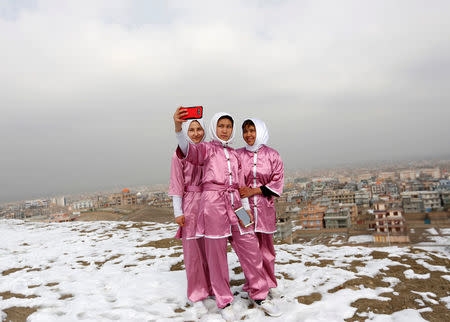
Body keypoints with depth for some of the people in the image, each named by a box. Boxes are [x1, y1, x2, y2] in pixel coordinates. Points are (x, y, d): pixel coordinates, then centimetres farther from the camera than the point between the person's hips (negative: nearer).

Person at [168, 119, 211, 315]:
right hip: (190, 205, -4)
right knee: (193, 251, 3)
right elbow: (177, 184, -4)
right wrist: (178, 212, -8)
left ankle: (212, 288, 28)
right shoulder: (180, 154, -3)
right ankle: (197, 296, 17)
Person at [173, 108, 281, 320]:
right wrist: (178, 128, -37)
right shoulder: (207, 148, 4)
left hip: (235, 204, 5)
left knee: (250, 249, 5)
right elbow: (190, 152, -20)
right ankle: (224, 302, 21)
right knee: (216, 255, 3)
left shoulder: (234, 155, 19)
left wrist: (246, 208, 7)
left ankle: (259, 296, 24)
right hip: (213, 203, -4)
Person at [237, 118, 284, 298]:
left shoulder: (272, 155, 2)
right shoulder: (238, 155, 4)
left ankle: (269, 285, 26)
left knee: (266, 247, 8)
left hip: (265, 208, 0)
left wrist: (254, 191, -10)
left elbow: (278, 182, -1)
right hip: (244, 207, 0)